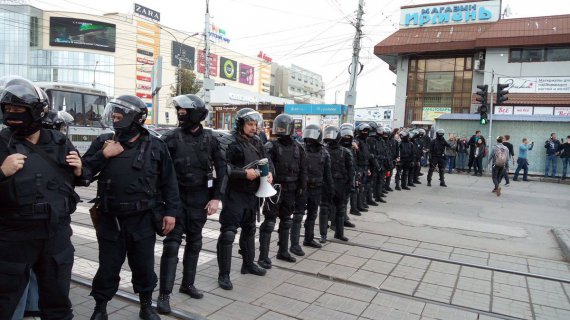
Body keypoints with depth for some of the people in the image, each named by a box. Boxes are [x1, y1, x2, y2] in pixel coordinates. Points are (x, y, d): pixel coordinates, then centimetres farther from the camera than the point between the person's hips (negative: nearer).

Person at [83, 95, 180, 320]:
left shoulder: (155, 146, -2)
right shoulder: (103, 142, 3)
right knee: (108, 266, 13)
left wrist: (170, 211, -4)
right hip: (110, 219, 1)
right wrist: (103, 155, -13)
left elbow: (168, 182, 0)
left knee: (144, 266, 12)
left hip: (143, 219, -1)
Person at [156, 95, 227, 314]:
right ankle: (164, 294, 5)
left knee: (194, 243, 13)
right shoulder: (171, 138, -5)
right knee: (172, 243, -3)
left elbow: (222, 169, 2)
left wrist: (216, 198, -5)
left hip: (200, 199, 3)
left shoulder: (210, 139, 0)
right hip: (177, 198, -2)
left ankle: (187, 284, 29)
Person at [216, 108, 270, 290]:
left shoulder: (256, 142, 9)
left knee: (249, 229, 22)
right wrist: (244, 173, -28)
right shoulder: (229, 143, -14)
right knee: (228, 233, -7)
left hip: (252, 193, 8)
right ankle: (223, 274, 5)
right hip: (235, 194, -8)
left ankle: (248, 264, 40)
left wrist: (269, 172, -5)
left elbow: (267, 160, 16)